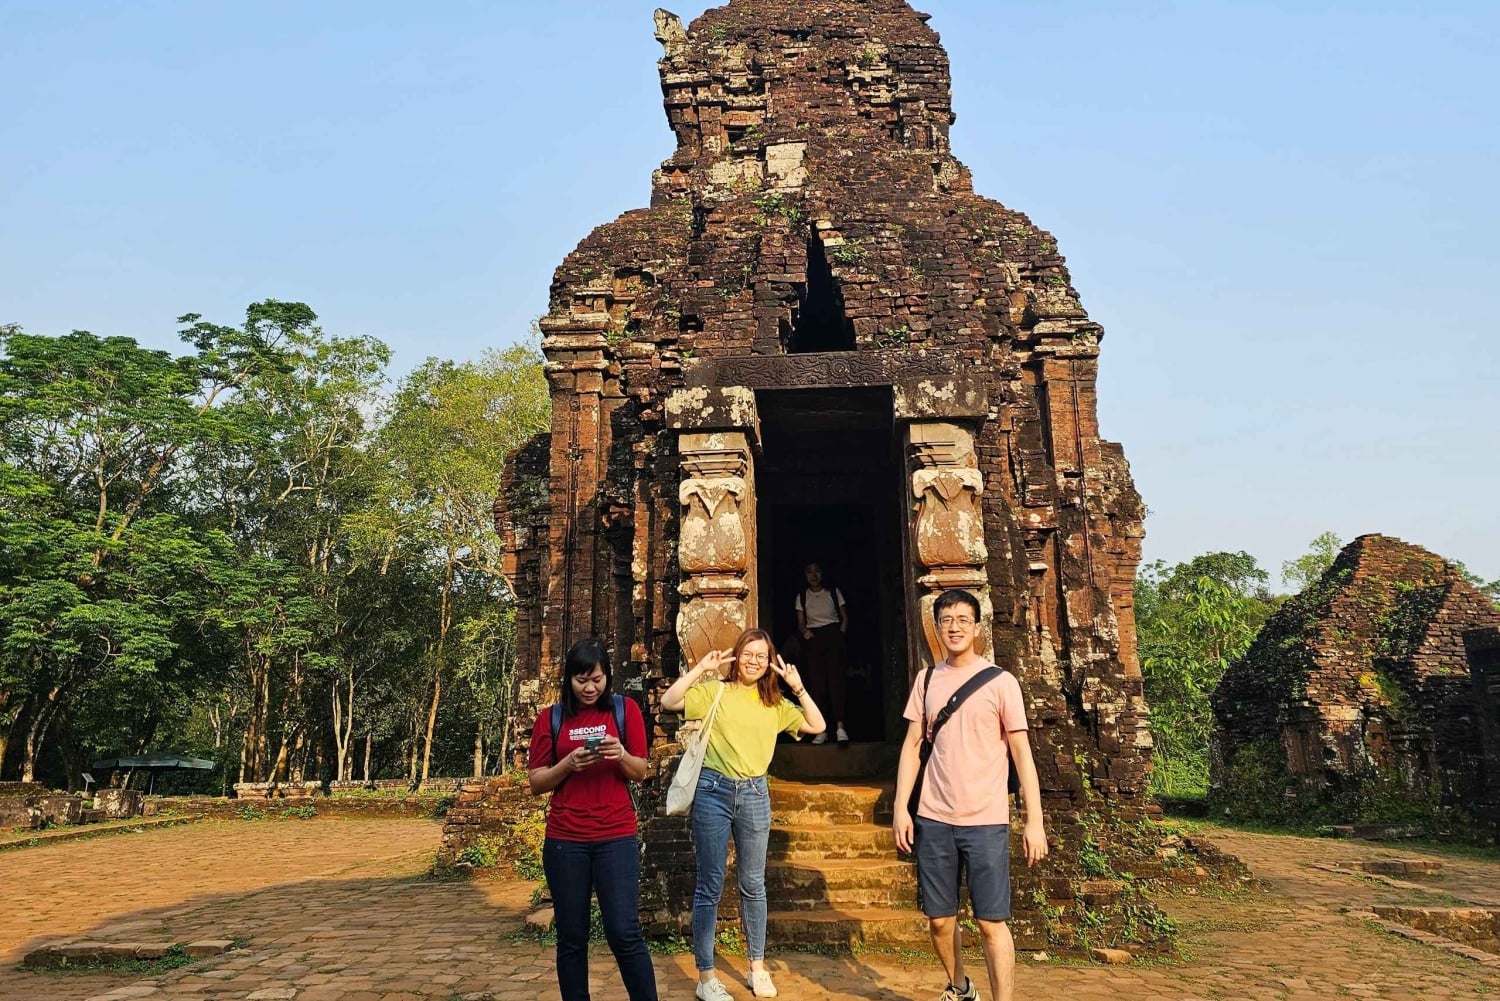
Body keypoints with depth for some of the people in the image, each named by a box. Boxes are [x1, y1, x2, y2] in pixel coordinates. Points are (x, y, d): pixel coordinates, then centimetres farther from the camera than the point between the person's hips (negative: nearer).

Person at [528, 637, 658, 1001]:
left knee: (624, 933, -6)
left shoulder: (625, 709, 2)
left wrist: (621, 756, -17)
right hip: (565, 840, 1)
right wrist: (568, 763, -15)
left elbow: (641, 772, 4)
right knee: (571, 938, 6)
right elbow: (536, 783, 3)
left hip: (616, 836, -1)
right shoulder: (551, 718, 3)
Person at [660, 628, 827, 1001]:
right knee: (710, 886, 4)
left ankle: (758, 967, 28)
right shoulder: (714, 691, -1)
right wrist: (700, 668, -14)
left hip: (755, 794, 3)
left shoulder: (774, 703, 9)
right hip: (714, 791, -3)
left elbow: (817, 725, 5)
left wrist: (798, 686, -3)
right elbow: (669, 702, -12)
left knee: (753, 885, 13)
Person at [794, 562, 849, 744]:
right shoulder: (802, 597, 11)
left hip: (833, 635, -1)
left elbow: (844, 617, 11)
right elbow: (801, 623, 11)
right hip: (813, 639, 1)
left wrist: (840, 634, -4)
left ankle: (840, 726, -20)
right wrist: (805, 631, -10)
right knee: (816, 682, -6)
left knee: (835, 678, -15)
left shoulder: (834, 592, 9)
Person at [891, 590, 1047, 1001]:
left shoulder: (1000, 681, -3)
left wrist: (1034, 821, -7)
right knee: (939, 919, 13)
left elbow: (1021, 752, -3)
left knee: (991, 922, -3)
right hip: (933, 819, 4)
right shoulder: (926, 679, 7)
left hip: (986, 821, -4)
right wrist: (901, 807, 2)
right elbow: (912, 745, 9)